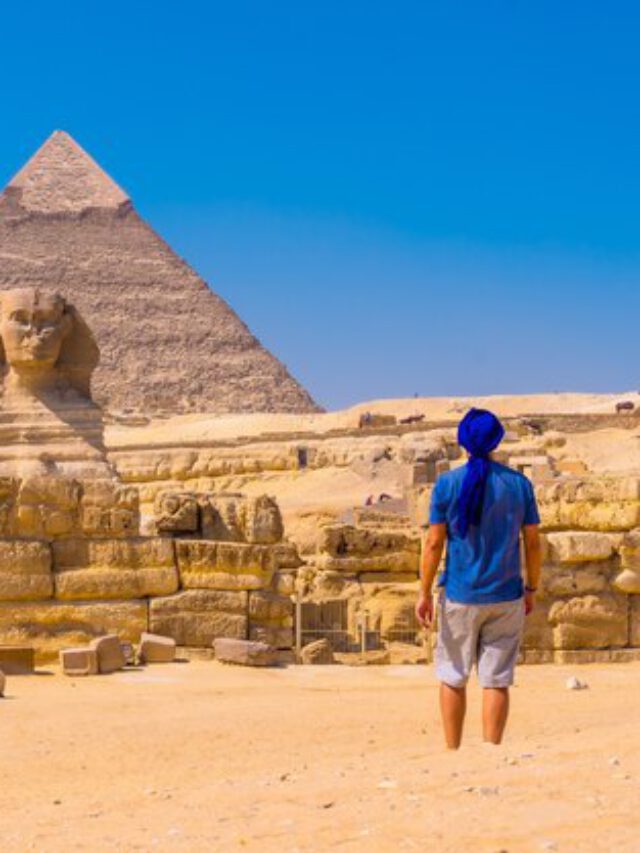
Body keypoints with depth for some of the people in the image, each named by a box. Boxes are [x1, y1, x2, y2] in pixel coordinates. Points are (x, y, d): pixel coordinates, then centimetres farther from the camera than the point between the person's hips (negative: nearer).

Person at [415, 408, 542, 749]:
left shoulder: (448, 483, -6)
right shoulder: (519, 483, -1)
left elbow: (434, 543, -7)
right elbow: (532, 543, 2)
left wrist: (425, 593, -1)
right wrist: (531, 589, 14)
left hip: (460, 596, -1)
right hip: (506, 597, 1)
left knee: (452, 677, 11)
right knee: (496, 681, 4)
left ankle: (453, 753, 16)